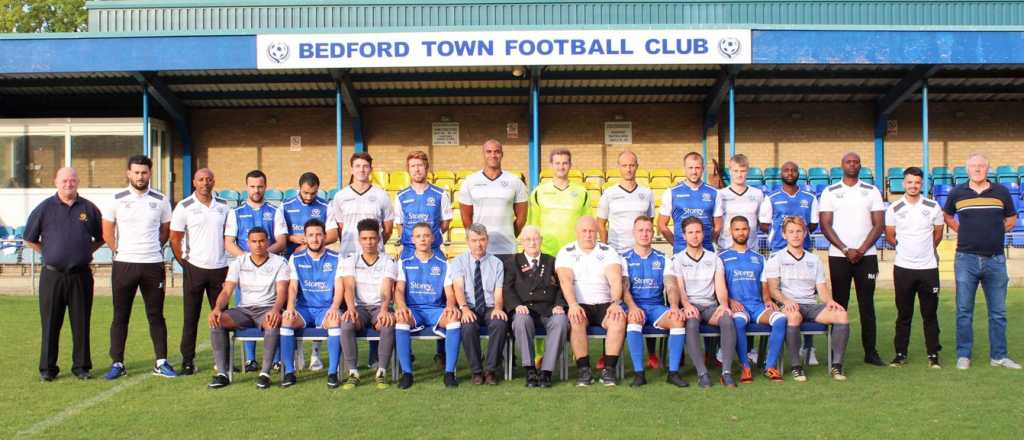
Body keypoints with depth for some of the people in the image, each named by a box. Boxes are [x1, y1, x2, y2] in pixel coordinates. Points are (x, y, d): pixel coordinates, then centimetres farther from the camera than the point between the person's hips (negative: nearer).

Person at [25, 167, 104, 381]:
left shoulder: (89, 208, 6)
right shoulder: (45, 208, 2)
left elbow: (101, 237, 17)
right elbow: (30, 239, 10)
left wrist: (86, 252, 7)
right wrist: (48, 253, 4)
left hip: (81, 275, 1)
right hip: (52, 275, -1)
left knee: (81, 323, 5)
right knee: (50, 324, 4)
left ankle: (81, 366, 14)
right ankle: (47, 368, 12)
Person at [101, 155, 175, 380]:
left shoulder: (160, 200, 4)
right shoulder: (117, 200, 1)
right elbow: (107, 232, 6)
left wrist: (153, 249, 5)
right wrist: (120, 251, 3)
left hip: (153, 264, 1)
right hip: (124, 264, -1)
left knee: (156, 315, 5)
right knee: (120, 316, 6)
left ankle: (162, 362, 11)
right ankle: (117, 363, 14)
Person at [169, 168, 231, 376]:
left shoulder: (223, 206, 8)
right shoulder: (184, 207, -2)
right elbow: (175, 240, -1)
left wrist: (229, 262, 6)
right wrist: (184, 263, -4)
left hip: (220, 268, 3)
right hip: (195, 268, -3)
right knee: (191, 317, 3)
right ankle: (188, 360, 11)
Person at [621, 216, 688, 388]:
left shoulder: (662, 259, 14)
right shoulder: (625, 258, 8)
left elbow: (671, 286, 3)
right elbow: (624, 288, -4)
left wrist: (674, 306, -19)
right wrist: (632, 306, -26)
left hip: (657, 306, 2)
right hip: (635, 305, -2)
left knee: (678, 320, -28)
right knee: (634, 319, -37)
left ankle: (673, 372, -22)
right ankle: (639, 373, -33)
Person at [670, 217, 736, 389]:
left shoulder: (714, 259, 17)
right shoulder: (677, 260, 11)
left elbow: (720, 286, 6)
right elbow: (679, 288, -2)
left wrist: (724, 304, -16)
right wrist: (687, 305, -23)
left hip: (711, 305, 2)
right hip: (690, 305, -2)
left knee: (727, 319, -31)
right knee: (691, 323, -37)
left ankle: (727, 371, -32)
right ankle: (702, 373, -35)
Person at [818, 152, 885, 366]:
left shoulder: (872, 191, 8)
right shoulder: (830, 192, 6)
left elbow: (879, 224, 3)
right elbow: (825, 225, 0)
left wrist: (861, 250, -9)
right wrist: (845, 249, -10)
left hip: (866, 256, 1)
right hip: (838, 256, -1)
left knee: (867, 304, 2)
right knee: (839, 304, 2)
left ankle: (870, 351, 7)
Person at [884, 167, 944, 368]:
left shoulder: (933, 207, 1)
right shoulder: (894, 209, -1)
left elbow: (938, 234, 12)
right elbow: (890, 236, 8)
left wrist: (926, 249, 14)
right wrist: (906, 248, 10)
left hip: (928, 268, 0)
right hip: (903, 268, 0)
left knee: (930, 314, 6)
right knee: (904, 314, 7)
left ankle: (933, 354, 15)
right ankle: (900, 353, 14)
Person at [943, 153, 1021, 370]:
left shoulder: (1001, 192, 3)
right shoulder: (957, 193, 1)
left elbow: (1011, 219, 16)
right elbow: (947, 215, 18)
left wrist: (995, 232, 4)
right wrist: (961, 231, 6)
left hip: (995, 260, 1)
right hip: (966, 259, -1)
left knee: (998, 312, 7)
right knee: (964, 311, 4)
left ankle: (998, 356, 17)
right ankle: (964, 355, 12)